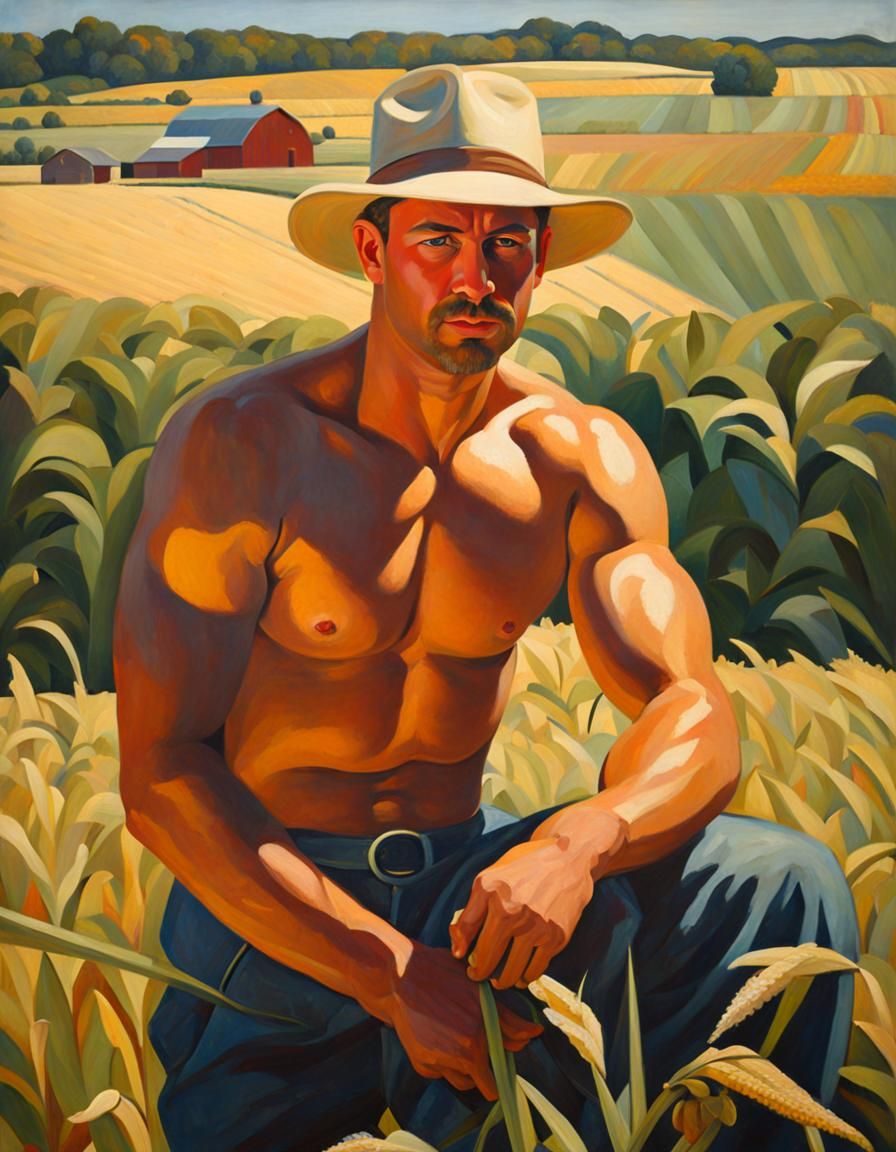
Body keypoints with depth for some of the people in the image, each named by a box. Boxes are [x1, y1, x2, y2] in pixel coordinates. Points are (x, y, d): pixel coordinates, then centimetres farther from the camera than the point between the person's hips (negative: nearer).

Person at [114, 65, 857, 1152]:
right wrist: (393, 972, -23)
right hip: (269, 901, -1)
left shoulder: (583, 458, -4)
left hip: (465, 875, 2)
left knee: (784, 886, -18)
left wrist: (573, 844, -35)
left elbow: (693, 717, -11)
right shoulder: (238, 444, -15)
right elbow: (159, 771, -16)